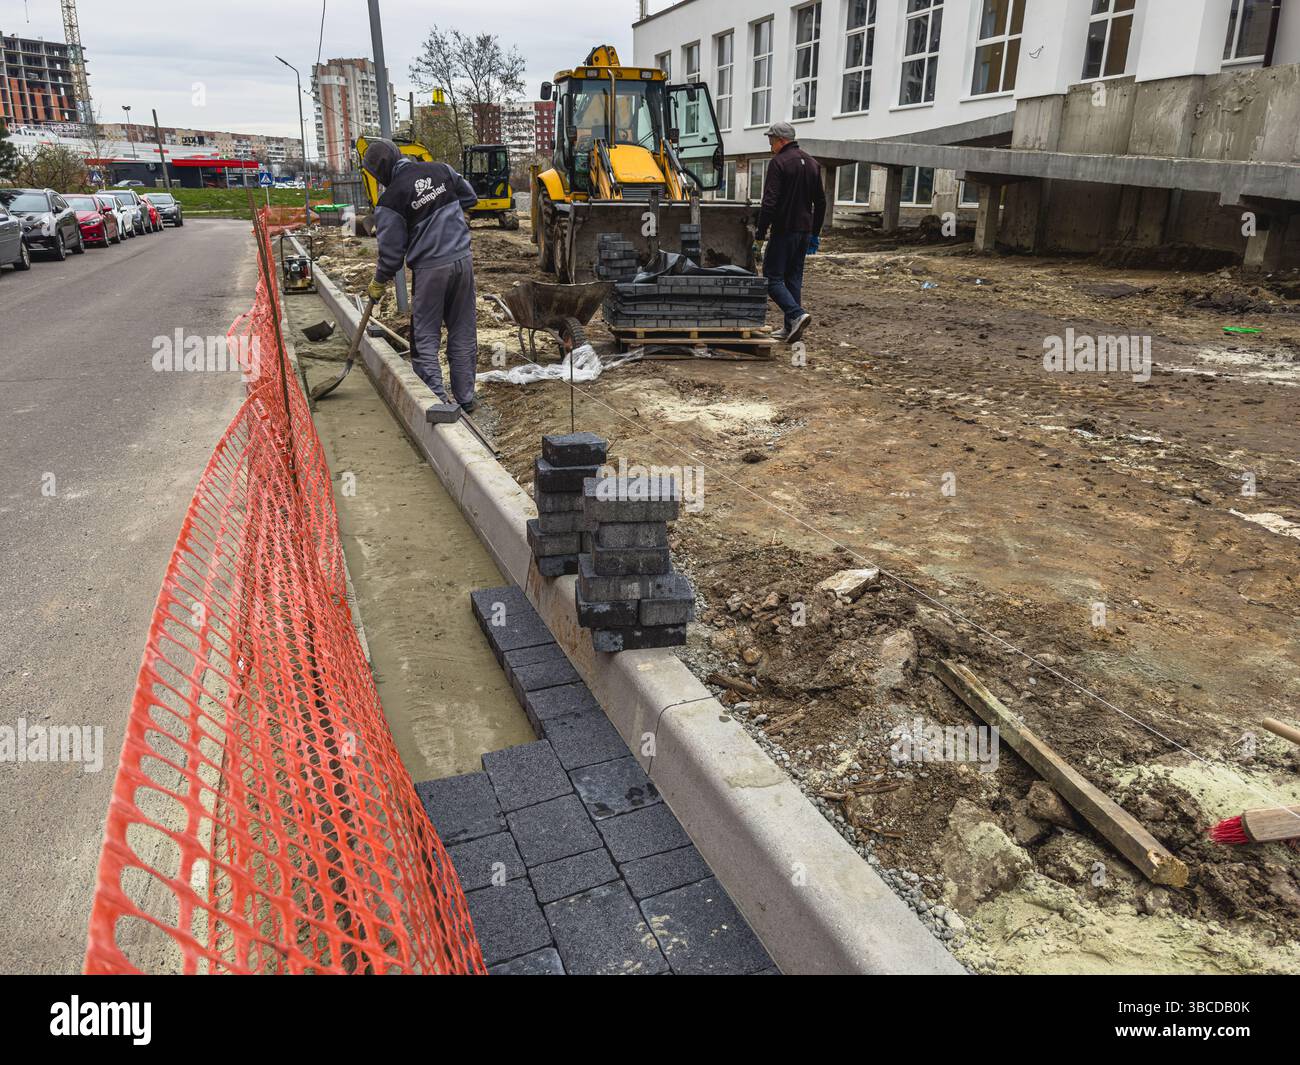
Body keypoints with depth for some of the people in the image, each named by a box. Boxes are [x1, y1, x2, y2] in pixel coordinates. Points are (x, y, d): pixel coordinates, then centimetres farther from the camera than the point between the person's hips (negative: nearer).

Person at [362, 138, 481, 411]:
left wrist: (378, 283, 11)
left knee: (425, 337, 7)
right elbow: (470, 198, 18)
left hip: (429, 269, -5)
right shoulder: (441, 170, 4)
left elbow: (392, 251, -4)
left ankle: (437, 398, 0)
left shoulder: (391, 199, -8)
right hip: (462, 260, 5)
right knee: (463, 332, 11)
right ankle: (465, 398, 17)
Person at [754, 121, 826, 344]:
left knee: (772, 277, -4)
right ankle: (791, 327, 12)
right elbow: (820, 202, 20)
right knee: (794, 278, 12)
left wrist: (761, 232, -14)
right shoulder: (812, 163, 16)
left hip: (784, 230, -8)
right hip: (805, 230, 8)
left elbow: (770, 202, -18)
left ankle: (796, 314, -21)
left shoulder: (779, 162, -10)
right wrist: (815, 233, 23)